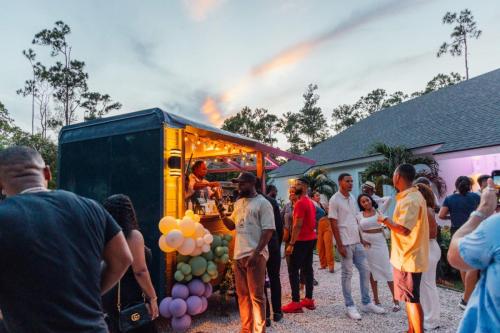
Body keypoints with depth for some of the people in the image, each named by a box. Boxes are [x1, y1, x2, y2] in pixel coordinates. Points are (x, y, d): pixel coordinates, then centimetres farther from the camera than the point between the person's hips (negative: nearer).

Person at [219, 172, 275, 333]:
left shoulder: (262, 203, -9)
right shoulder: (239, 203, 14)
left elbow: (268, 230, -14)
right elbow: (231, 225, 20)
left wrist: (256, 253, -20)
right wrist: (221, 212, 1)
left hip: (255, 256, -7)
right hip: (239, 255, 7)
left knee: (256, 296, 1)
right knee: (242, 295, 16)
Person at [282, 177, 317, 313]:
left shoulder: (300, 203, -17)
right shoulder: (310, 202, 15)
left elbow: (298, 225, -21)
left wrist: (291, 244, -20)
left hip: (301, 240, -10)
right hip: (311, 239, 10)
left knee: (293, 270, -5)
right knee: (307, 269, 12)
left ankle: (296, 303, -3)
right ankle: (309, 299, 18)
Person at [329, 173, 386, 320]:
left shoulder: (352, 198, 11)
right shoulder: (335, 200, -11)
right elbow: (333, 224, -14)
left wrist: (361, 239, 15)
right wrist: (340, 245, -16)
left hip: (356, 242, 7)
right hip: (345, 243, -7)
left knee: (365, 270, 10)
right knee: (347, 274, 2)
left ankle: (366, 303, 23)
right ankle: (350, 306, 14)